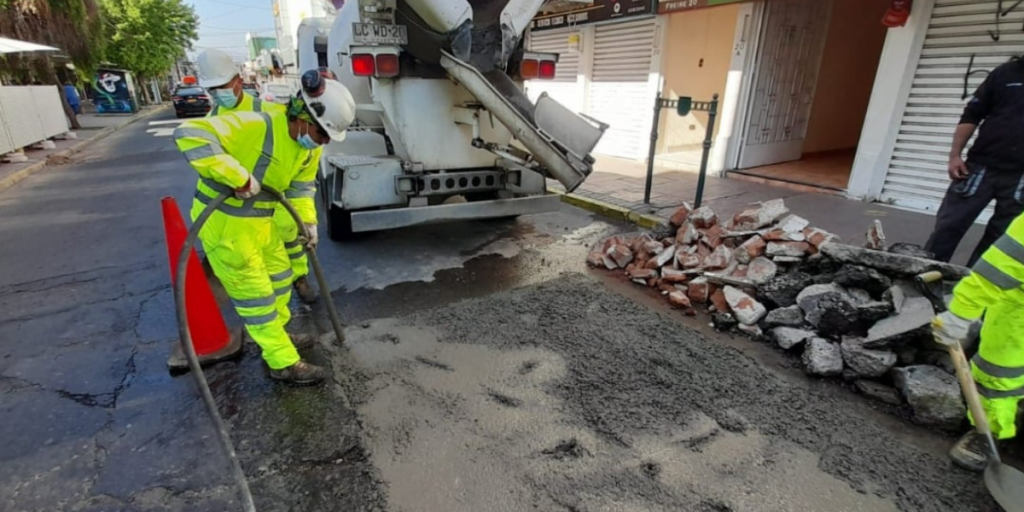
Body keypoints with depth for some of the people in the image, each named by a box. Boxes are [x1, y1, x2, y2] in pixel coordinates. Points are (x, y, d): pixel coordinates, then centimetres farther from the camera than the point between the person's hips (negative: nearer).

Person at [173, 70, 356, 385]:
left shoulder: (310, 146, -2)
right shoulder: (254, 126, -28)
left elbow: (302, 185, 8)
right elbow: (189, 135, -34)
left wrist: (308, 219, -5)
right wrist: (238, 176, -36)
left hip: (259, 219, 9)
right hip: (225, 221, -8)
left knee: (280, 276, 20)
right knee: (254, 292, 1)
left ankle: (275, 337, 43)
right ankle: (284, 363, 13)